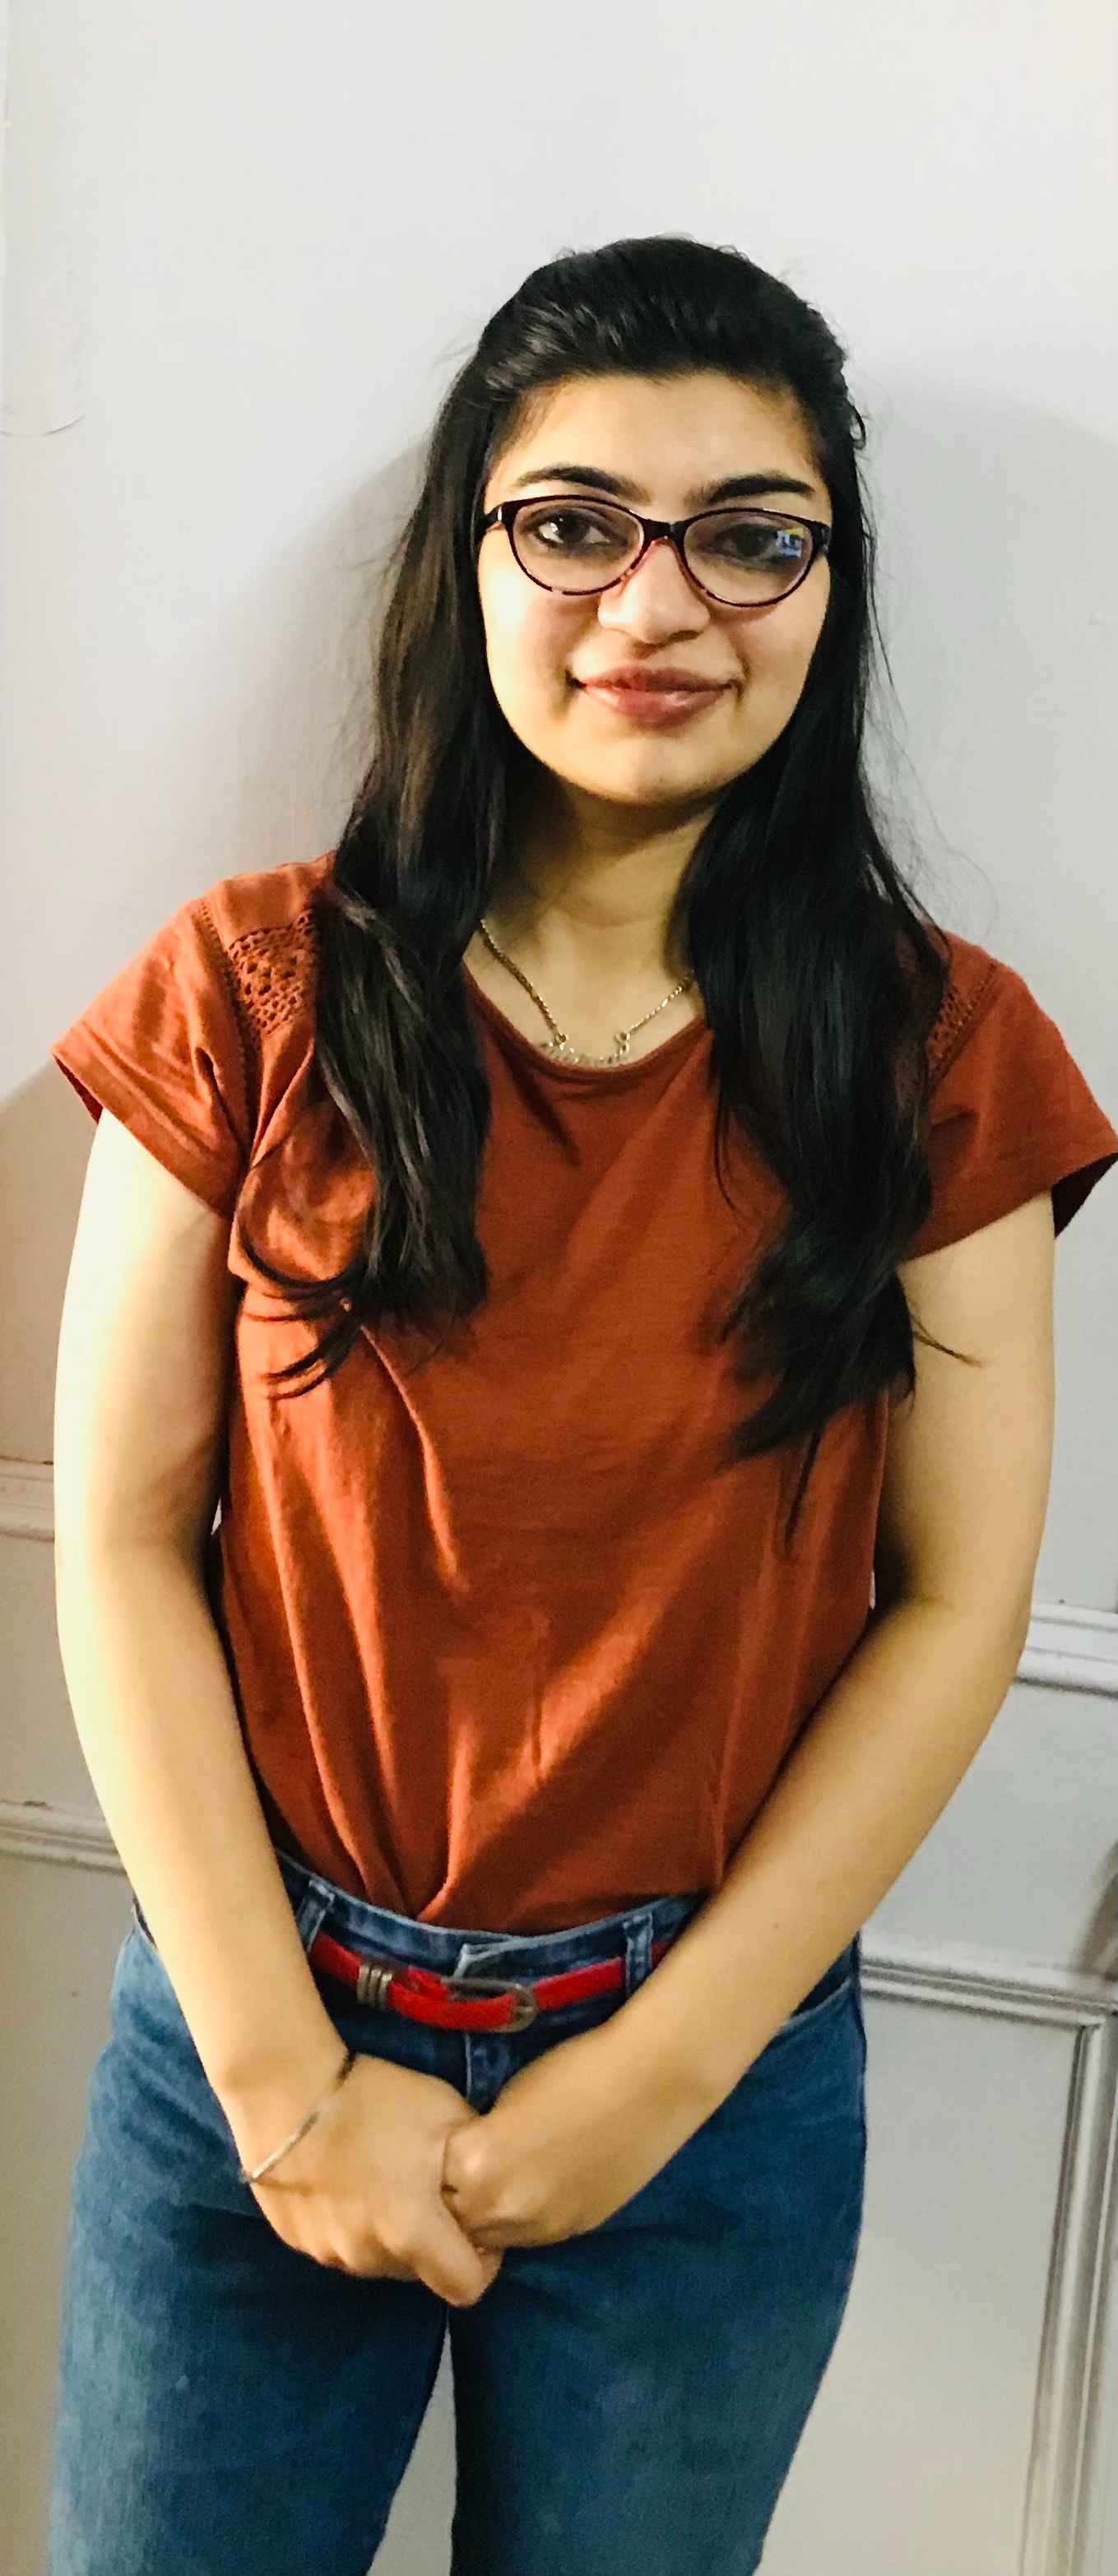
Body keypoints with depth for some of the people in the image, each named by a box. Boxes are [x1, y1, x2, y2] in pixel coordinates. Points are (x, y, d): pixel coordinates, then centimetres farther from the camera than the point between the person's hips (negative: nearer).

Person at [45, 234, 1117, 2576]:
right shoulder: (251, 996, -8)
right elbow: (121, 1546, -7)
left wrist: (664, 2069, -9)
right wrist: (283, 2071, -9)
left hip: (722, 2058, 1)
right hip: (262, 2032, 0)